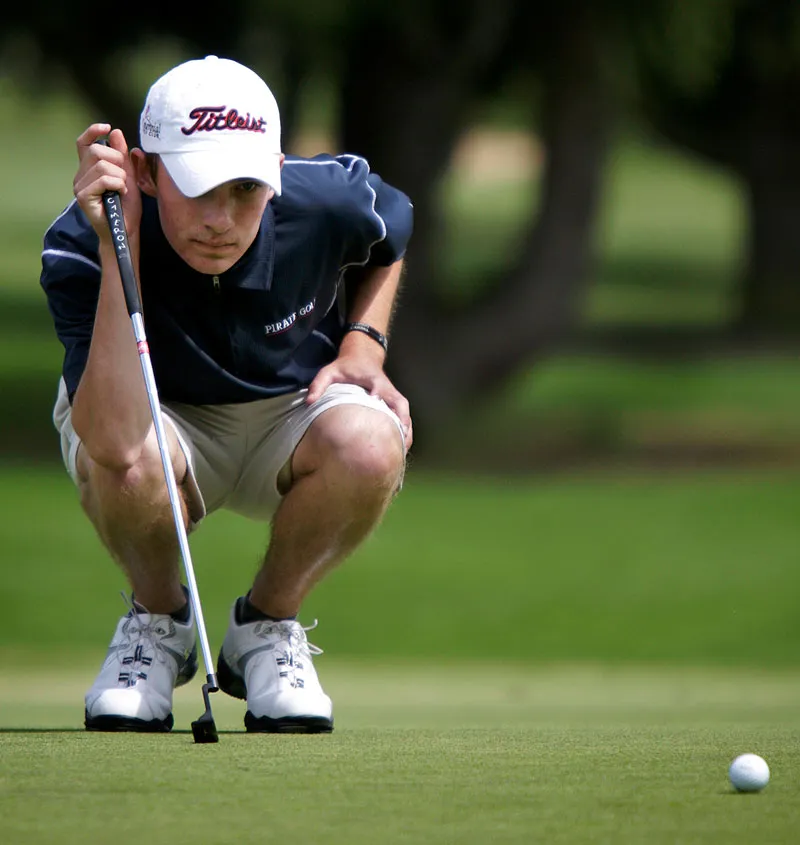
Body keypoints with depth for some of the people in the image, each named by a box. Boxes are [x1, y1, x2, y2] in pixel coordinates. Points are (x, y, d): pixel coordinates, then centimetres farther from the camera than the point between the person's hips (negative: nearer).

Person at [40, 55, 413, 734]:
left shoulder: (332, 203, -22)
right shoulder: (80, 248, -31)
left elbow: (393, 230, 8)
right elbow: (115, 444, -44)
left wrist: (363, 344, -9)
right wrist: (118, 249, -47)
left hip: (292, 410, 2)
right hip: (163, 419, -2)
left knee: (370, 446, -34)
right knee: (127, 464, -39)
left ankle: (269, 623, -3)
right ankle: (158, 620, -3)